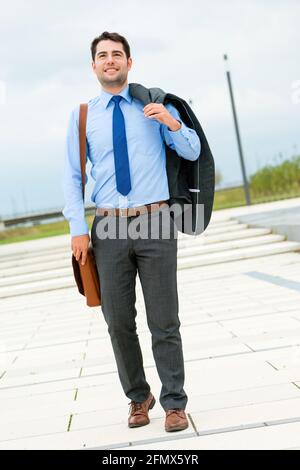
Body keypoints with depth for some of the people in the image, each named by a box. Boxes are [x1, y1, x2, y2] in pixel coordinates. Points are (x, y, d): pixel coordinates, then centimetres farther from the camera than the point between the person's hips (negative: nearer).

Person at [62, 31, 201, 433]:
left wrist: (173, 123, -13)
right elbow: (72, 176, 5)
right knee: (119, 322, 7)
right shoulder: (82, 115, 8)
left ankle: (174, 403, 12)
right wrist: (78, 229, -5)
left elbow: (192, 152, 7)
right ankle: (138, 398, 25)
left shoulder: (154, 105, 7)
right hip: (108, 226, 1)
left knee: (164, 321, 2)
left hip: (155, 222, -1)